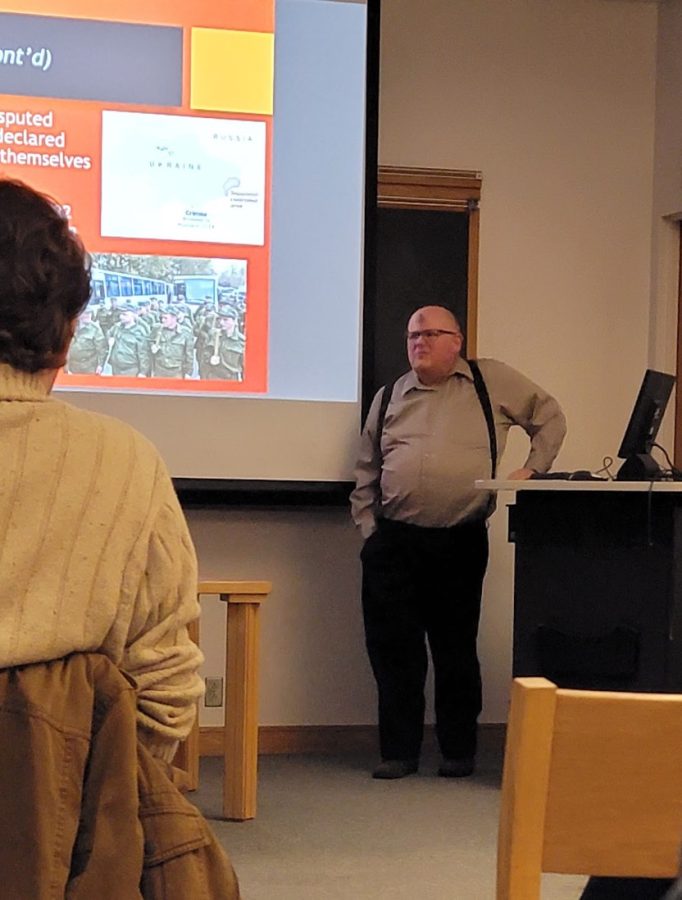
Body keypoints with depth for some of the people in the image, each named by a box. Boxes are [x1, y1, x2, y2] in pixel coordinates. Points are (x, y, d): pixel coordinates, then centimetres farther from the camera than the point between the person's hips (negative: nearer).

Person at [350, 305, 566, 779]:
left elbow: (550, 416, 14)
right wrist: (369, 532, 7)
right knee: (394, 649, 1)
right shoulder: (390, 396, 14)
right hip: (394, 542, 2)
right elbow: (366, 473, 16)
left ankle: (459, 751, 17)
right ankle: (399, 751, 11)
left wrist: (533, 469, 4)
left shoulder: (492, 381, 6)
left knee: (456, 647, 4)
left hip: (460, 543, -2)